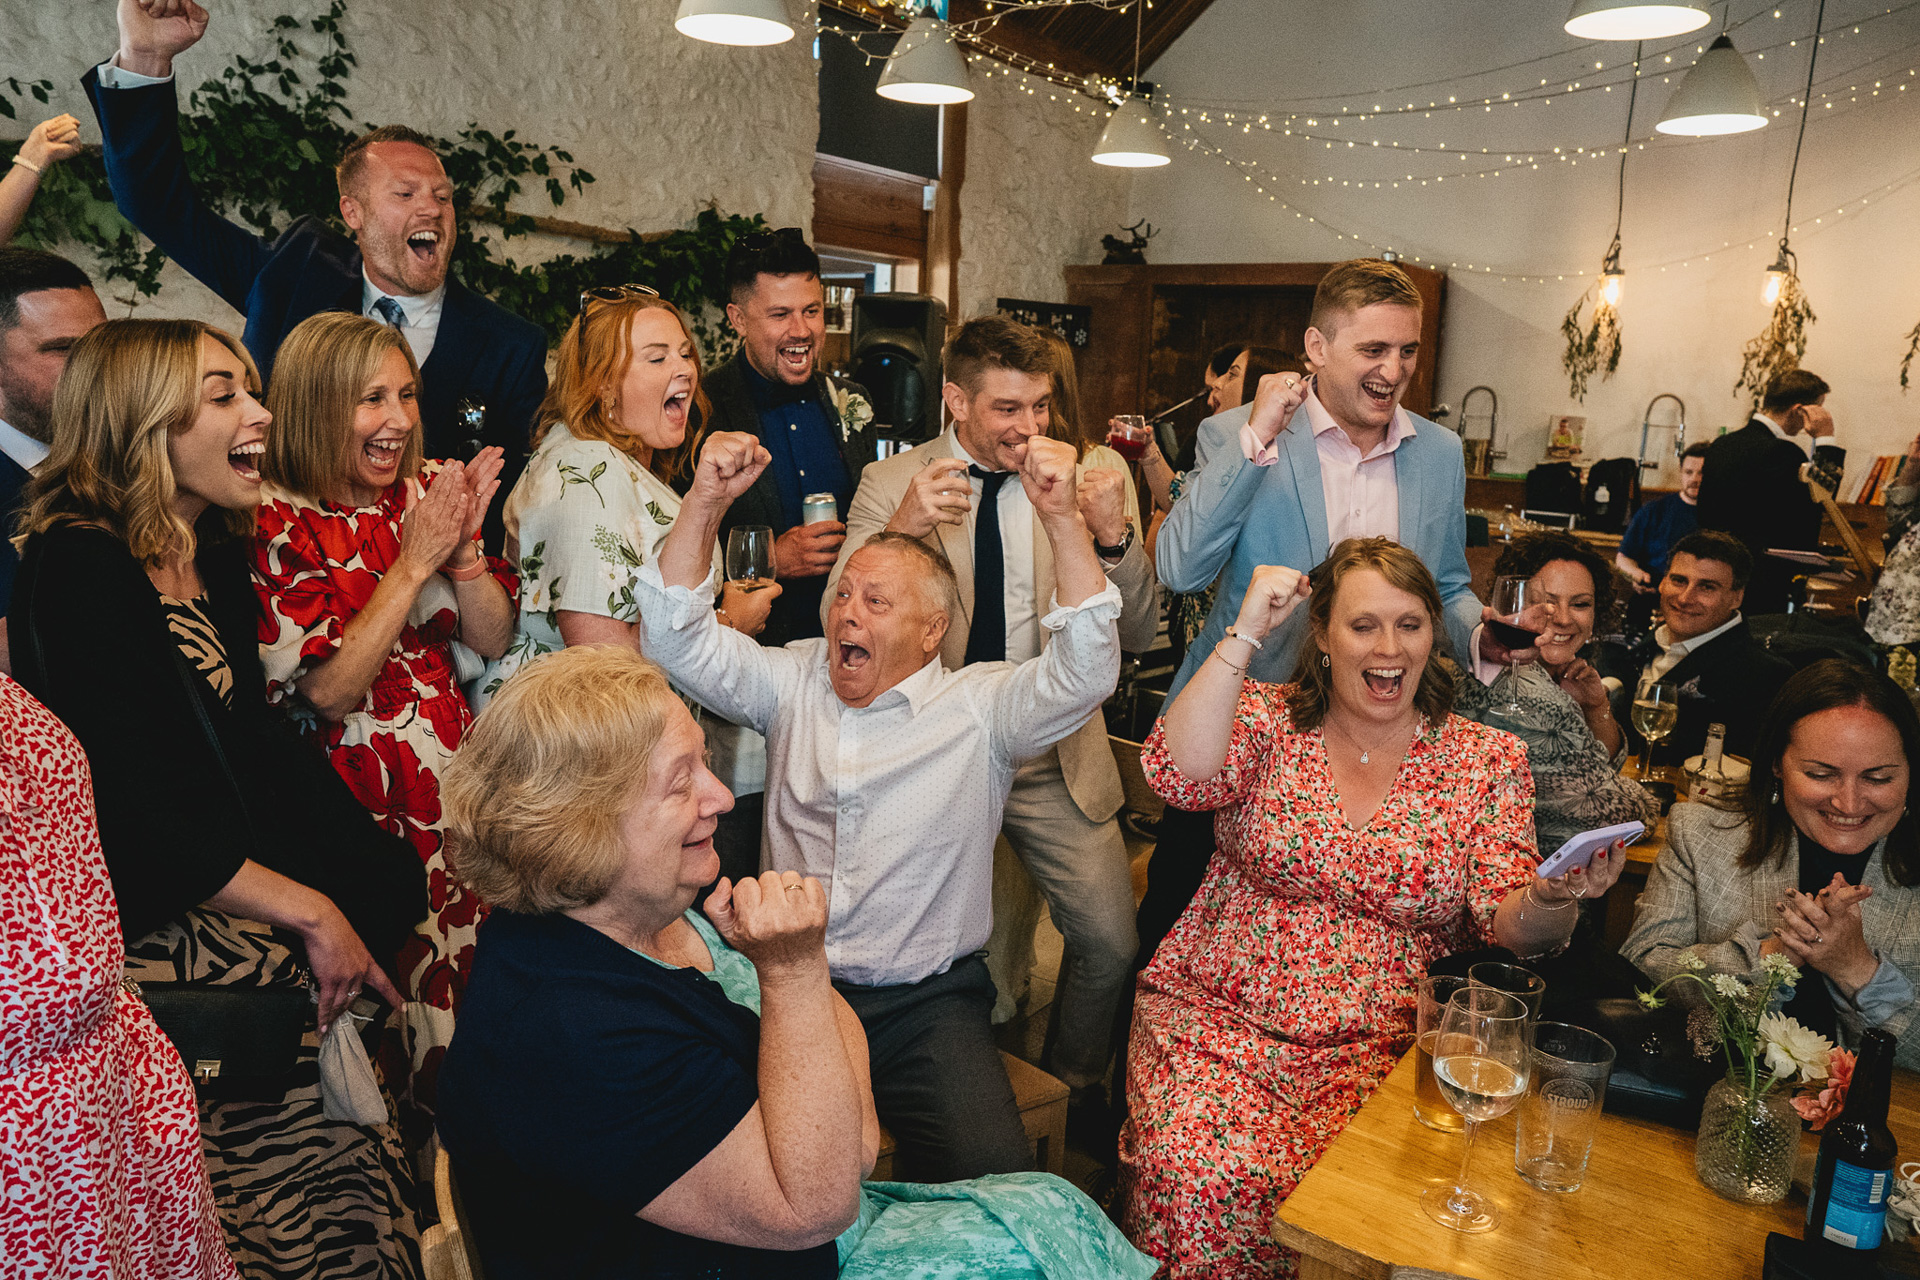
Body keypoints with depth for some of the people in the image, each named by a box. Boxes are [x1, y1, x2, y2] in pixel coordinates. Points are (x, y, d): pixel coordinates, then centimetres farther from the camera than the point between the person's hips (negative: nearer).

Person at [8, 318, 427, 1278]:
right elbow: (126, 811, -20)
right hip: (130, 906, -8)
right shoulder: (79, 567, -14)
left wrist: (368, 858, -2)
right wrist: (305, 911, -21)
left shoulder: (215, 553, 12)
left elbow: (256, 739, 10)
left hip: (233, 866, 8)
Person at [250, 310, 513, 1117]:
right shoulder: (273, 522, -9)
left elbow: (494, 641, 5)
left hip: (458, 773, 5)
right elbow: (329, 693, -16)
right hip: (357, 801, -4)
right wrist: (416, 562, -18)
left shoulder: (427, 490, 6)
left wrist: (464, 548, -12)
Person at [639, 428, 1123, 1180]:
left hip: (927, 1002, -2)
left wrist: (1062, 517, -26)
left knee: (994, 1174, -21)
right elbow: (679, 640, 1)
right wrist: (706, 502, -11)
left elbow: (1083, 673, -17)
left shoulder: (980, 705, -1)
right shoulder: (793, 681, 9)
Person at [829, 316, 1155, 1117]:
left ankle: (1073, 1085, 32)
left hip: (1056, 764, 1)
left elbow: (1139, 637, -3)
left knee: (1111, 943, 0)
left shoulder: (1095, 477, -2)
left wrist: (1114, 538, -22)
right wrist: (898, 529, -32)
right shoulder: (891, 484, -4)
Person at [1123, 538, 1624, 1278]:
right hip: (1217, 1012, 0)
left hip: (1378, 1043, 1)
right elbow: (1179, 777, -16)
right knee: (1197, 1167, -26)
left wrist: (1556, 898, -24)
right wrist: (1244, 634, -15)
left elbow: (1508, 925, 0)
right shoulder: (1268, 718, 4)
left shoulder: (1487, 759, 6)